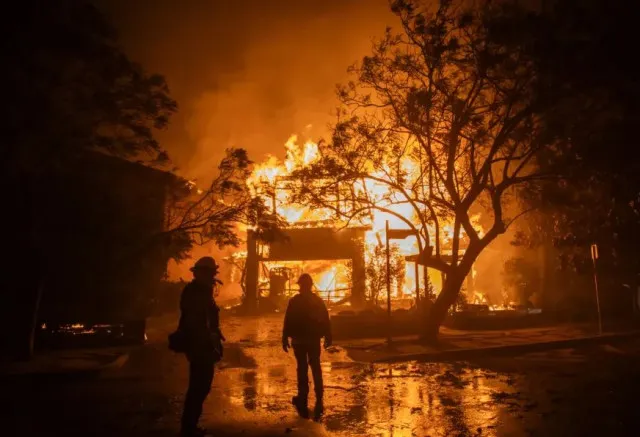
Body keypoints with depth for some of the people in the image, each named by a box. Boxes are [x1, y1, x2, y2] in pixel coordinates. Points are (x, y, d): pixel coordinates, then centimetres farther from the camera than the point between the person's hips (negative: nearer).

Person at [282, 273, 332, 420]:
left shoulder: (294, 301, -8)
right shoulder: (318, 301, 1)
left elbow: (288, 322, -10)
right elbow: (326, 321, 2)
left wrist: (285, 339, -4)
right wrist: (328, 338, 7)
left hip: (299, 340, -2)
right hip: (314, 340, 3)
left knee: (302, 369, 6)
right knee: (316, 368, 12)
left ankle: (303, 401, 8)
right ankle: (319, 399, 8)